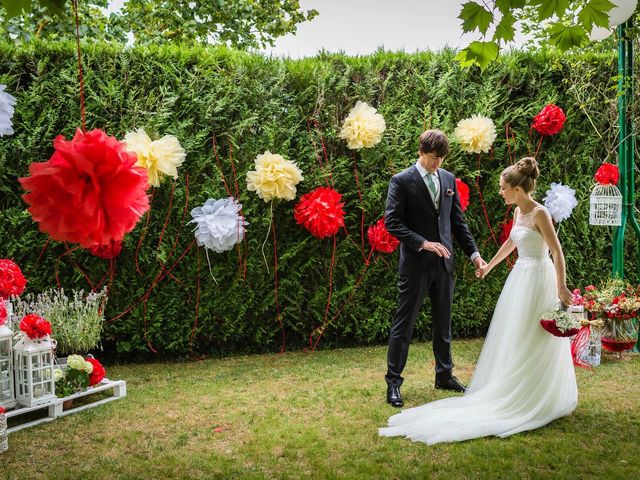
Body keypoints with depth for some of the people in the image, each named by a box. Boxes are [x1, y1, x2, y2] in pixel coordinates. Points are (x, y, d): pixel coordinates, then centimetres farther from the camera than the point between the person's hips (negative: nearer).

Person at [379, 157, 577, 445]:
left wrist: (561, 287, -19)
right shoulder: (518, 211, 9)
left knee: (529, 341, -2)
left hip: (537, 279, -9)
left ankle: (537, 399, 8)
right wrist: (489, 265, 32)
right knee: (512, 338, 13)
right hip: (520, 277, 9)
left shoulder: (539, 213, -16)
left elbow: (557, 252, -17)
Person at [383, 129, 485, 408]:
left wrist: (473, 253, 6)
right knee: (404, 323, 1)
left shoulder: (449, 179, 10)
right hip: (416, 264, -5)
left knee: (443, 322, 15)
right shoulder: (402, 181, -7)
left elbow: (457, 221, 13)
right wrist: (423, 243, -20)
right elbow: (392, 222, -12)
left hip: (444, 262, 6)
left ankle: (444, 375, 29)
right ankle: (393, 381, 10)